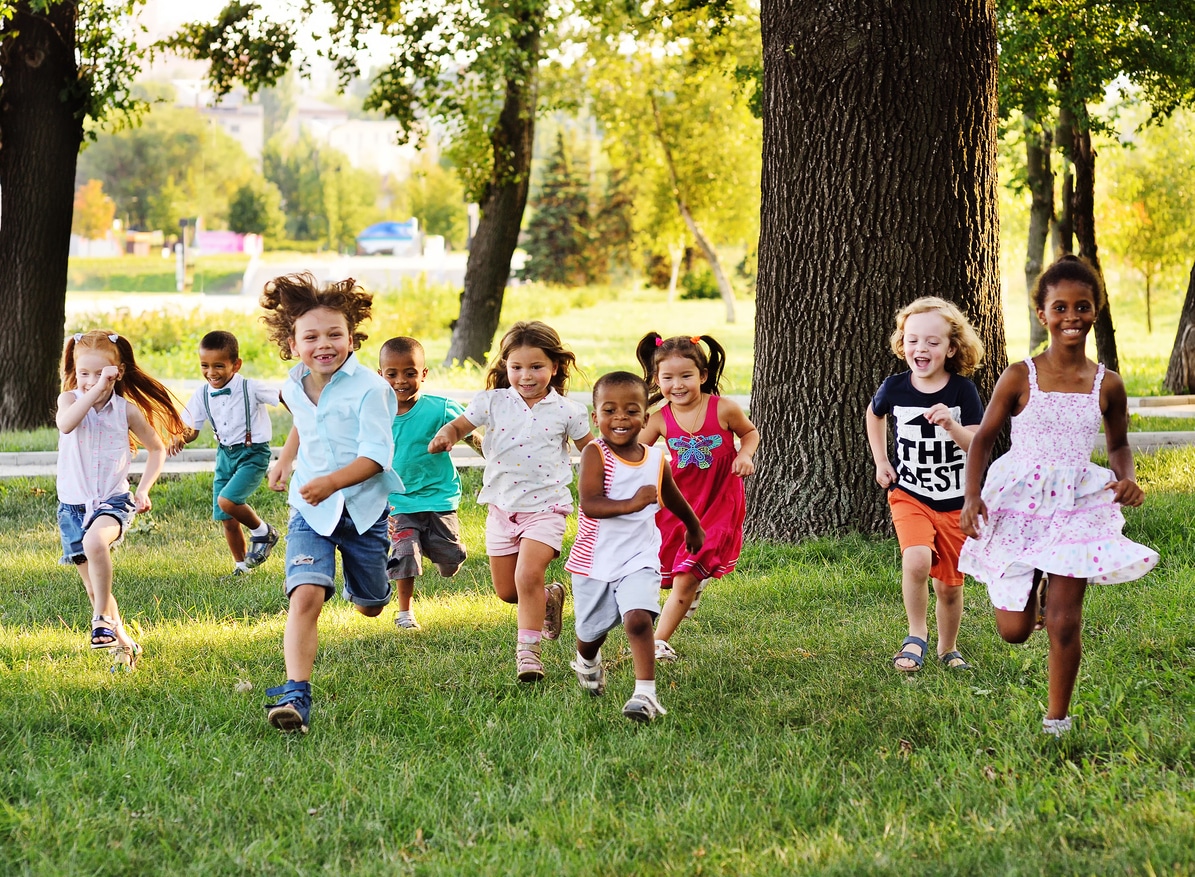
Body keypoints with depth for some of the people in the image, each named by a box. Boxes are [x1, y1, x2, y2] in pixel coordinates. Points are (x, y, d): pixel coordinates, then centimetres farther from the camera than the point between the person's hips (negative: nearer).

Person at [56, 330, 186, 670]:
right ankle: (122, 643, 24)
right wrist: (95, 390, -31)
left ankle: (102, 618, -23)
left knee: (95, 541, -36)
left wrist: (144, 489, 0)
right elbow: (65, 425, -28)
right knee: (95, 587, 7)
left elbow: (156, 448, 11)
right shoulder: (71, 399, -4)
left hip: (113, 501, -2)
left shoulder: (127, 409, -3)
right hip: (73, 504, 2)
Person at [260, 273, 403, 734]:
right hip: (311, 510, 2)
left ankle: (362, 579, 58)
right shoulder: (294, 387, 1)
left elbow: (376, 455, -24)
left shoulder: (368, 388, -18)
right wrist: (285, 460, 22)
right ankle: (296, 695, -29)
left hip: (363, 506, -2)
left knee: (370, 607, 18)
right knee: (305, 595, -22)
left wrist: (333, 481, -37)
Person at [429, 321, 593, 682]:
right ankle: (549, 598, 40)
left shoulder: (566, 411, -4)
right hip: (502, 507, 3)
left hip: (545, 506, -3)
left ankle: (528, 648, -9)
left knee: (528, 575, -21)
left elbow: (590, 450, 7)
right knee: (506, 591, 10)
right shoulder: (493, 402, -2)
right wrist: (446, 435, -23)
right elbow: (460, 424, 0)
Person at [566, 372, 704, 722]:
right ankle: (587, 663, 51)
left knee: (638, 619, -22)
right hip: (594, 560, -1)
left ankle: (646, 693, -21)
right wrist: (633, 503, -40)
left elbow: (673, 499, 22)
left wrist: (694, 529, 38)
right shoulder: (595, 453, -13)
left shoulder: (656, 460, 0)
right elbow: (590, 504, -27)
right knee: (591, 631, 17)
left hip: (638, 560, 1)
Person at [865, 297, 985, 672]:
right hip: (909, 496, 0)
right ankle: (916, 636, -7)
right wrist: (881, 461, 11)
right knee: (917, 560, -27)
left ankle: (948, 648, 34)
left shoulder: (962, 390, -10)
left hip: (956, 503, 0)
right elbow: (874, 414, 18)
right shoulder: (894, 388, -6)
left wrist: (951, 425, -33)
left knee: (949, 585, 9)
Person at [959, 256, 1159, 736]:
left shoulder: (1107, 385, 0)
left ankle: (1057, 720, 14)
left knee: (1064, 622, -5)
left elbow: (1119, 445, 16)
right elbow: (983, 438, 1)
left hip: (1077, 505, 1)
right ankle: (1032, 587, 40)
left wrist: (1127, 479, -5)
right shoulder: (1020, 377, -6)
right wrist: (972, 496, -13)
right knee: (1014, 630, 2)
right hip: (1017, 502, 0)